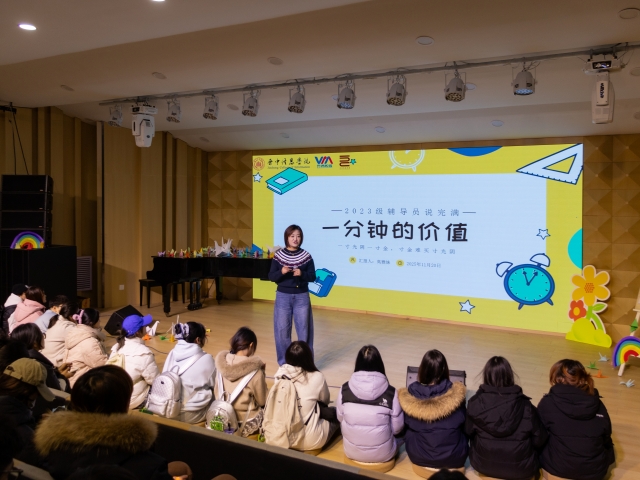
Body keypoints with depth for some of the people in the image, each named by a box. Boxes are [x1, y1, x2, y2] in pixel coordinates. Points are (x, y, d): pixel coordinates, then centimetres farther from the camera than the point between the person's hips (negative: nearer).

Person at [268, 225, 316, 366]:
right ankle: (284, 363, 19)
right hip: (283, 296, 0)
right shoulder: (278, 255, -2)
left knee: (304, 329, 4)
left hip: (302, 297, 0)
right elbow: (271, 277, -2)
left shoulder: (306, 256, -1)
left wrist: (301, 273, -20)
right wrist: (281, 272, -21)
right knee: (282, 330, 4)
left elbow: (313, 276, -1)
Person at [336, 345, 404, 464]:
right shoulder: (391, 393, -19)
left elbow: (340, 419, 1)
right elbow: (397, 428, -7)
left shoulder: (345, 390, -15)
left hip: (352, 452, 1)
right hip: (383, 454, -1)